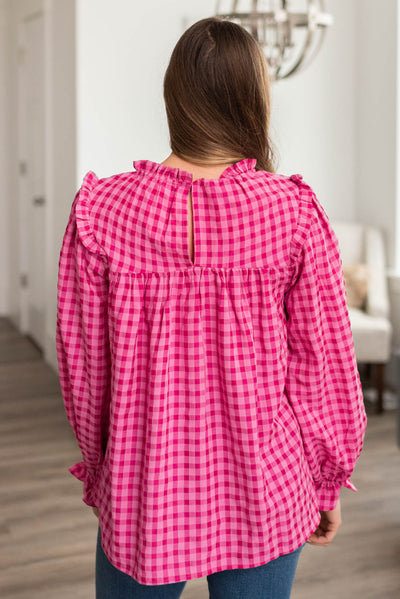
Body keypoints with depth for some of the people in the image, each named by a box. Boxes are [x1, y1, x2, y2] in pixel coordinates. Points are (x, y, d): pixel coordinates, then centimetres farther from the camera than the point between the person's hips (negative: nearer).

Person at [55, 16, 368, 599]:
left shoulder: (101, 209, -11)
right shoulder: (295, 212, -13)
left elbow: (82, 364, -3)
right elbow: (324, 365, -6)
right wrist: (328, 483, 9)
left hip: (141, 490, 1)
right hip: (263, 494, 0)